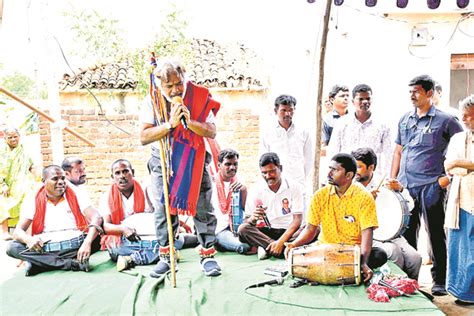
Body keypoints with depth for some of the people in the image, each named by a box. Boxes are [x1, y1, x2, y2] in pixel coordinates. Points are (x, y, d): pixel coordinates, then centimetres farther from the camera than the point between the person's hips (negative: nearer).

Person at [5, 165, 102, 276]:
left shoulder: (75, 196, 2)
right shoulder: (33, 201, 4)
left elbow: (96, 218, -10)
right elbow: (18, 231, -1)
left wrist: (87, 242, -28)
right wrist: (28, 239, -26)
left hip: (76, 246, -1)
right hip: (45, 249, 1)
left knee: (97, 239, -27)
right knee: (12, 247, -20)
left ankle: (40, 263, -24)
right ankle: (72, 263, -29)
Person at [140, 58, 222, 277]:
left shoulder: (198, 98, -7)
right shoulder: (152, 101, -6)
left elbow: (211, 132, -10)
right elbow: (144, 137, -14)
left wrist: (190, 122, -27)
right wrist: (170, 124, -26)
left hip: (192, 160, 0)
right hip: (162, 162, 1)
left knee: (202, 208, 0)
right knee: (162, 209, 4)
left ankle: (208, 255, 13)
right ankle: (165, 257, 19)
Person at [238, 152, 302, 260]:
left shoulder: (294, 187, -5)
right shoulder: (256, 190, -1)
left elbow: (297, 219, -12)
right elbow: (247, 221, -2)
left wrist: (280, 242, -26)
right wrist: (253, 219, -28)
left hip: (289, 232, -1)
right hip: (266, 232, 1)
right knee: (243, 229, -28)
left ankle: (266, 246, -27)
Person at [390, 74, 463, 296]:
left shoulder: (445, 120, -3)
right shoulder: (404, 120, 12)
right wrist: (392, 179, 9)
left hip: (431, 187, -5)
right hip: (405, 186, 5)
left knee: (435, 236, 2)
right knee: (406, 233, 12)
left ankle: (440, 281, 14)